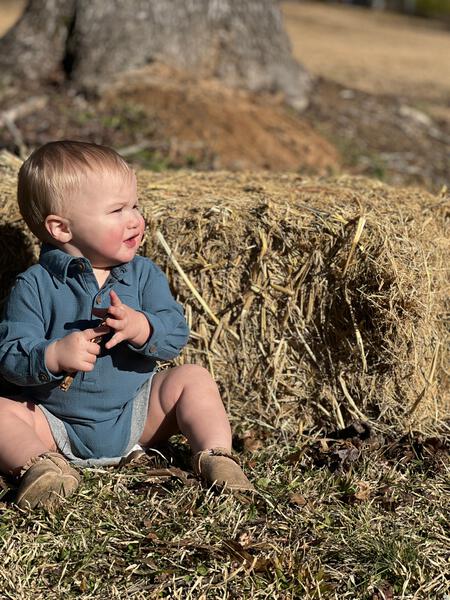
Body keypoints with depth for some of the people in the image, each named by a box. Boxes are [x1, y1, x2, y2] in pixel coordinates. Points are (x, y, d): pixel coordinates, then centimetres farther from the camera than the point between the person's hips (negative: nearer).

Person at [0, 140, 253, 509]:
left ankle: (217, 457, -12)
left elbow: (176, 334, -11)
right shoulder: (35, 286, -11)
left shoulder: (143, 274, -2)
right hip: (58, 424, -2)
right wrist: (54, 355, -36)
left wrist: (141, 327, -33)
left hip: (136, 415, 2)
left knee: (192, 378, -12)